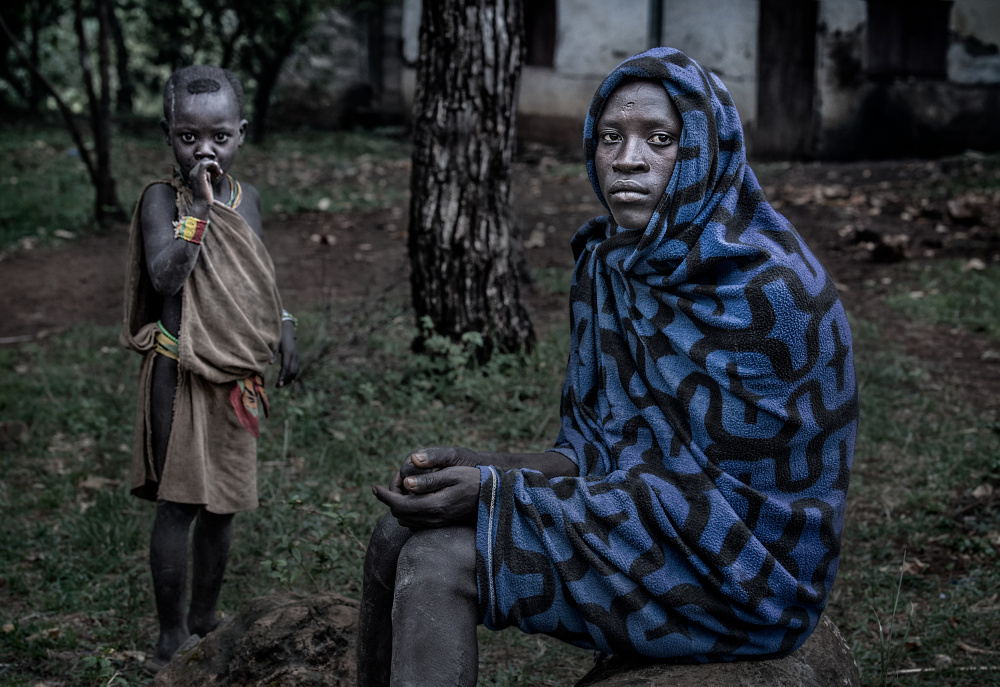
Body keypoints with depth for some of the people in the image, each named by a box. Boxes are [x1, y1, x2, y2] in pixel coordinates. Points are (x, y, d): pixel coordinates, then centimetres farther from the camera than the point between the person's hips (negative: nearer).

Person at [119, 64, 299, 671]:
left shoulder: (247, 200, 6)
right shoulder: (162, 199, -11)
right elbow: (166, 278, -25)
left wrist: (283, 327, 9)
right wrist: (200, 210, -26)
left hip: (238, 376, 5)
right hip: (181, 372, -5)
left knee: (223, 502, 14)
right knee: (179, 502, -2)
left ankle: (206, 615, 29)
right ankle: (172, 633, 10)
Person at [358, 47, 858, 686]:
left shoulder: (766, 286, -21)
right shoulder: (607, 261, 5)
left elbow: (704, 489, -22)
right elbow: (594, 441, 8)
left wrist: (501, 491, -23)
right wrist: (487, 473, -13)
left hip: (732, 573, -8)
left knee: (437, 561, -19)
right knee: (398, 537, 0)